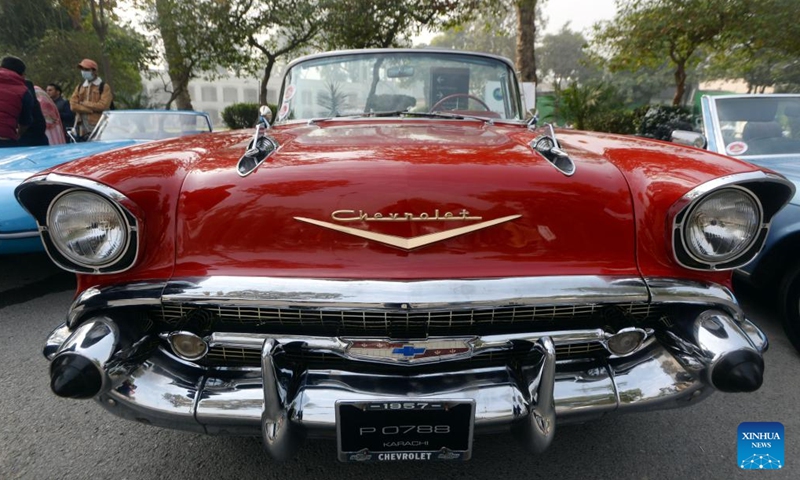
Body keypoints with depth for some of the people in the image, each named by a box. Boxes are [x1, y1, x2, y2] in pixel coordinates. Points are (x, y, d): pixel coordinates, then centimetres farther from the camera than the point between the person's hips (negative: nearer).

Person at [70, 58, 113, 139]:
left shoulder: (104, 87, 2)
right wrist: (92, 109, -10)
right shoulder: (79, 87, 17)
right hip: (82, 128, 5)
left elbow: (103, 105, -11)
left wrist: (84, 103, -4)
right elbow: (73, 105, 4)